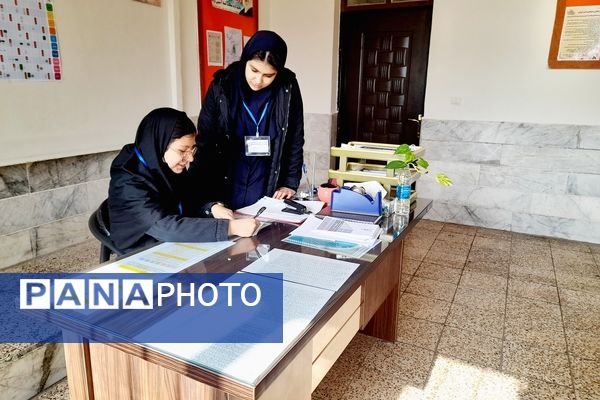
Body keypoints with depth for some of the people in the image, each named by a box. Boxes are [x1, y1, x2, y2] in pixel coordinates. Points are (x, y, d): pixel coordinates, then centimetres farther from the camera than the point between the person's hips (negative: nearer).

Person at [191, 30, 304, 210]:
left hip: (269, 192, 1)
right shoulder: (221, 87, -11)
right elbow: (204, 141, -6)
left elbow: (295, 140, 0)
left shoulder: (287, 88, -9)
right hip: (225, 191, 0)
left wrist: (290, 184, -3)